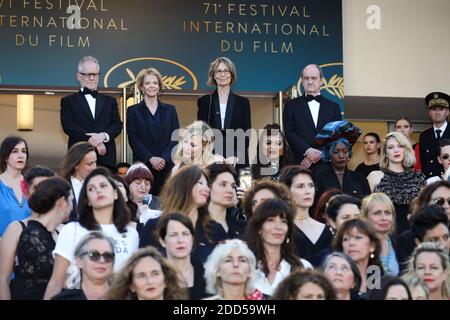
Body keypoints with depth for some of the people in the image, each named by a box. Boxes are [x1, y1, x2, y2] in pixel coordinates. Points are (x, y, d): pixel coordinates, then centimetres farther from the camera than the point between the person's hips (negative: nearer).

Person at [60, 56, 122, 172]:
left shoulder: (110, 101, 22)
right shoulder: (68, 101, 13)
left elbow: (117, 125, 10)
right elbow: (68, 126, -1)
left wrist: (103, 136, -12)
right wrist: (93, 141, -11)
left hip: (106, 159, 2)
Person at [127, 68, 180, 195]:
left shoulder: (170, 110, 12)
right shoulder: (133, 111, 8)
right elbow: (133, 139, -1)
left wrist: (163, 158, -10)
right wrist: (150, 158, -13)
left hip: (167, 165, 1)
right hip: (143, 164, -1)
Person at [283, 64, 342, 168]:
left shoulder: (333, 107, 14)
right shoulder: (291, 106, 11)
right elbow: (289, 133, 1)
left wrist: (319, 154, -10)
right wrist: (307, 151, -15)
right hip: (302, 163, -1)